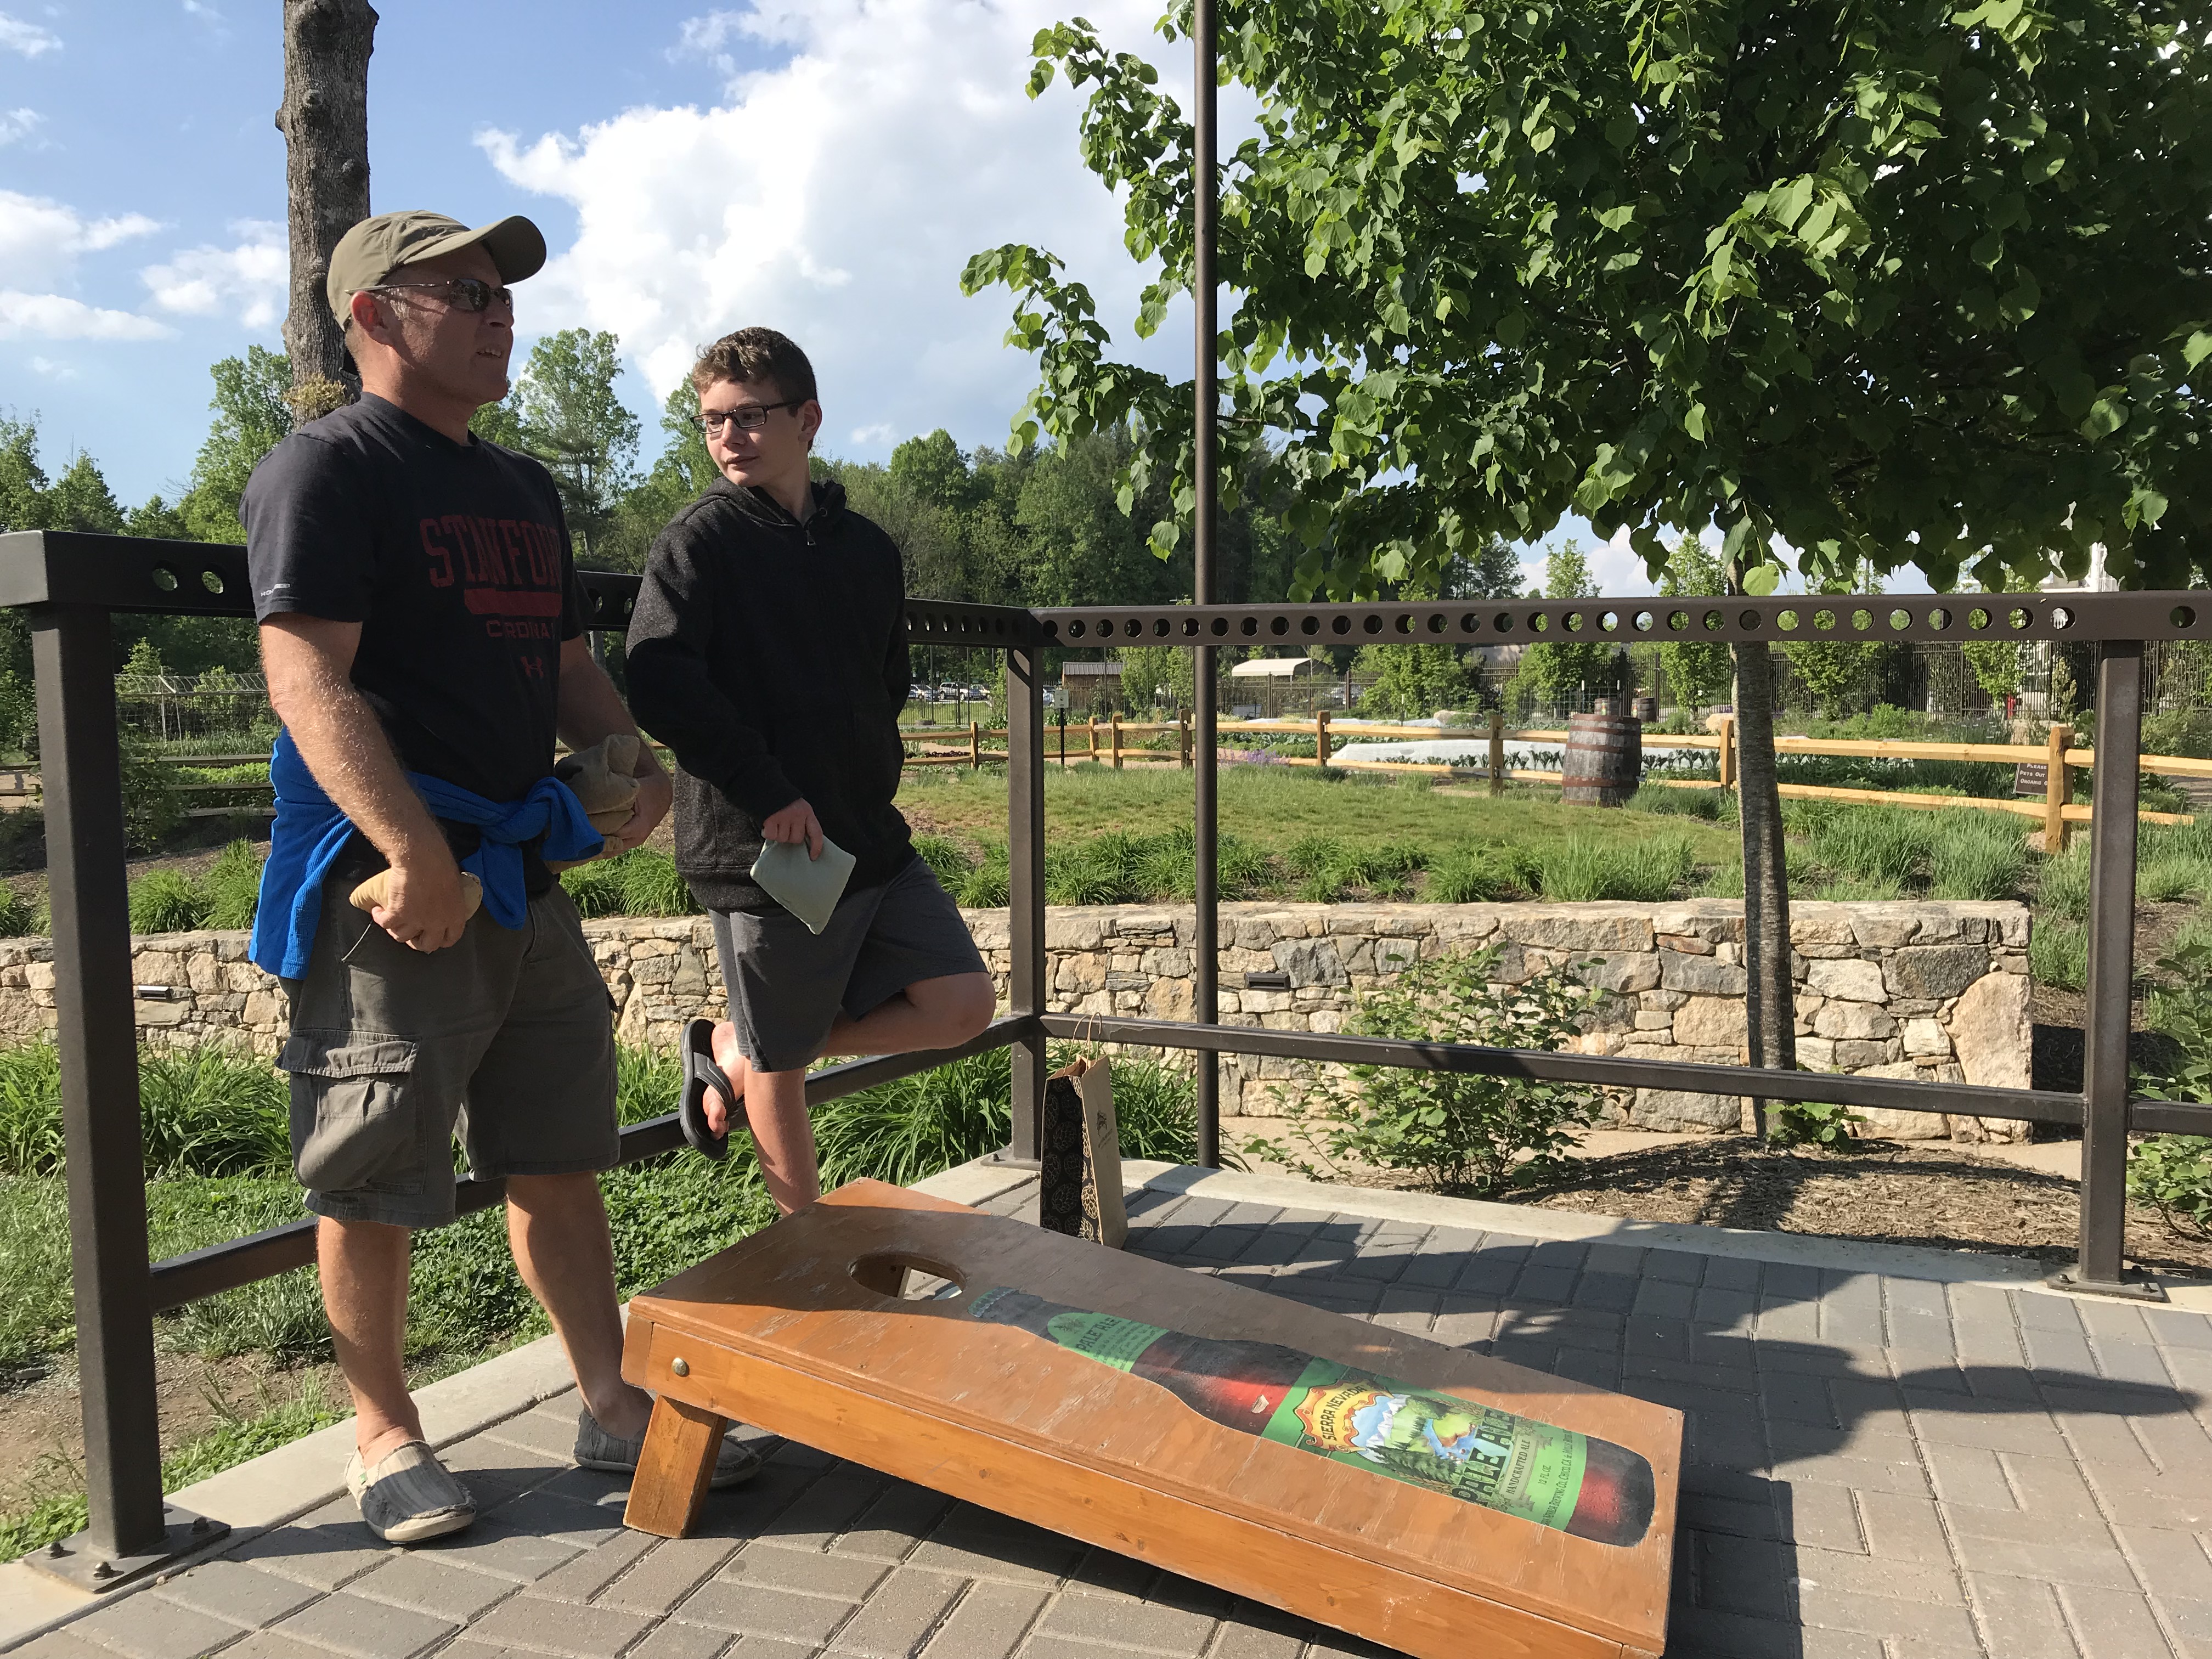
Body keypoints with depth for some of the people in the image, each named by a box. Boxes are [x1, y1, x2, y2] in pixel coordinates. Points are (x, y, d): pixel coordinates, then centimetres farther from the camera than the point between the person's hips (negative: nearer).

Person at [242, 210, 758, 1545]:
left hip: (524, 875, 8)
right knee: (376, 1182, 5)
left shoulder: (523, 488, 18)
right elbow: (310, 677, -18)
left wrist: (632, 763, 3)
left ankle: (614, 1405, 26)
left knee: (560, 1156, 14)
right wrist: (415, 852, -28)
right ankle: (387, 1437, 23)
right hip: (396, 882, -8)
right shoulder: (324, 472, -7)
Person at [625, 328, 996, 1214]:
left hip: (871, 840, 6)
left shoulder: (866, 548, 11)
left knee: (963, 1004, 2)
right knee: (782, 1062, 7)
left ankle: (741, 1045, 18)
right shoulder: (700, 540, -6)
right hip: (761, 849, -5)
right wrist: (771, 797, -21)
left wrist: (878, 778, 9)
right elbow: (657, 684, -19)